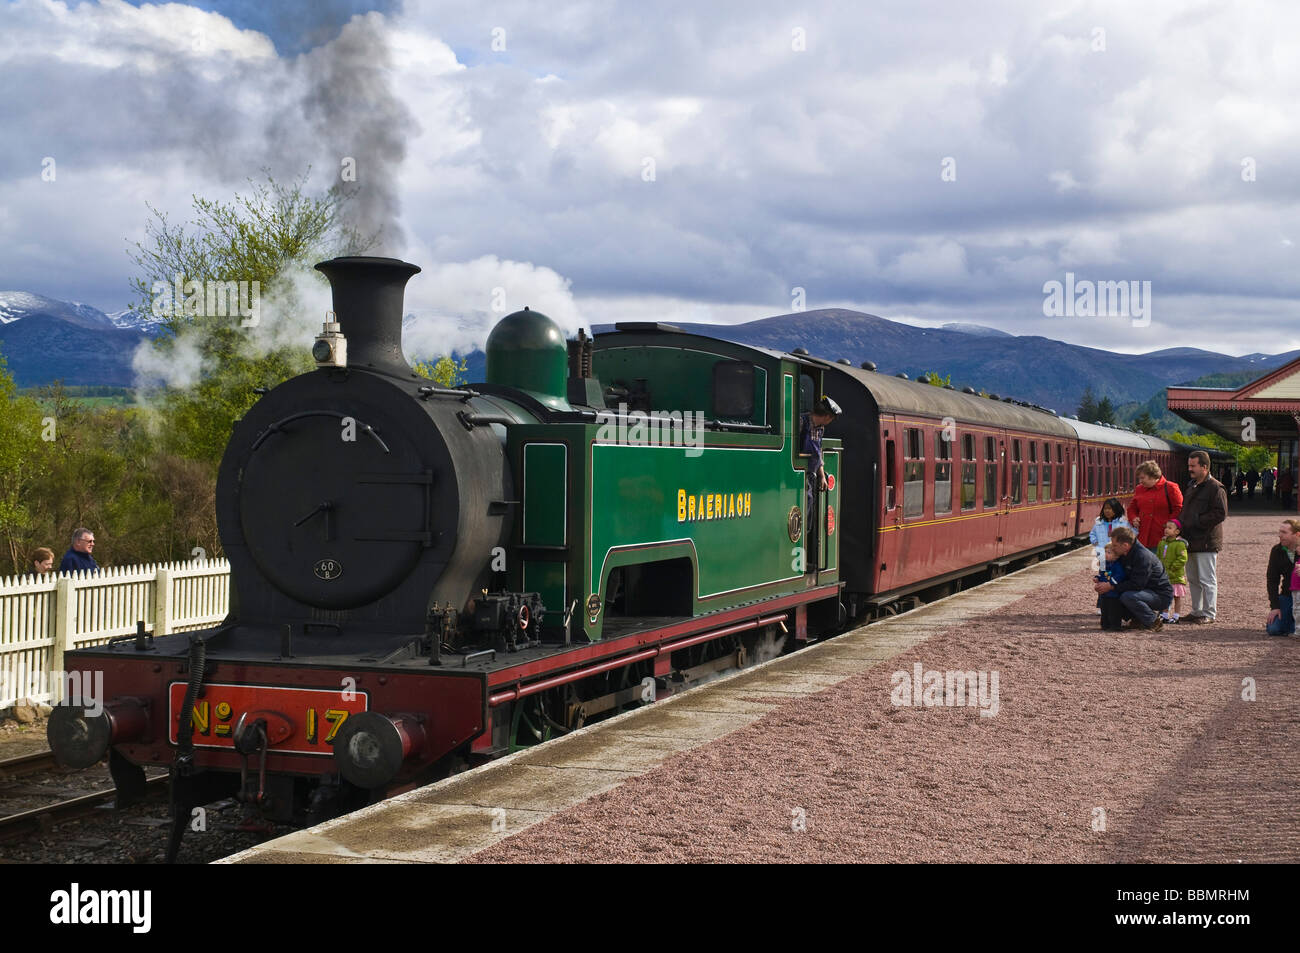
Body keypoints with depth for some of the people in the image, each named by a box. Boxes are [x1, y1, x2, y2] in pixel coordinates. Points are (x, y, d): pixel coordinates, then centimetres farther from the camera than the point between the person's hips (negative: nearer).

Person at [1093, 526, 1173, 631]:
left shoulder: (1143, 556, -26)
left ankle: (1154, 621, -11)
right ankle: (1138, 620, 10)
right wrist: (1102, 583, -7)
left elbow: (1137, 585, -29)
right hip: (1146, 591, 9)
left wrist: (1111, 586, -25)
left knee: (1127, 596, -31)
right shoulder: (1124, 555, 3)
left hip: (1161, 595, -9)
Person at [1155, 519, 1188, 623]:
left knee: (1177, 597, 4)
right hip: (1164, 576, 6)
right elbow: (1158, 557, 18)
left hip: (1176, 576, -6)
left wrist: (1172, 568, -17)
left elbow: (1182, 559, -18)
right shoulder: (1162, 542, 10)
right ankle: (1165, 615, 19)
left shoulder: (1180, 544, -13)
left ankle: (1176, 616, 11)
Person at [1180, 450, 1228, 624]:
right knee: (1193, 579, 14)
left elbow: (1220, 514, -17)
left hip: (1206, 542, -9)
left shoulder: (1215, 488, -11)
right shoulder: (1191, 486, 16)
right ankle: (1196, 611, 23)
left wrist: (1196, 522, -18)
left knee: (1207, 580, -3)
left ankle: (1209, 614, 4)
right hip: (1191, 541, 9)